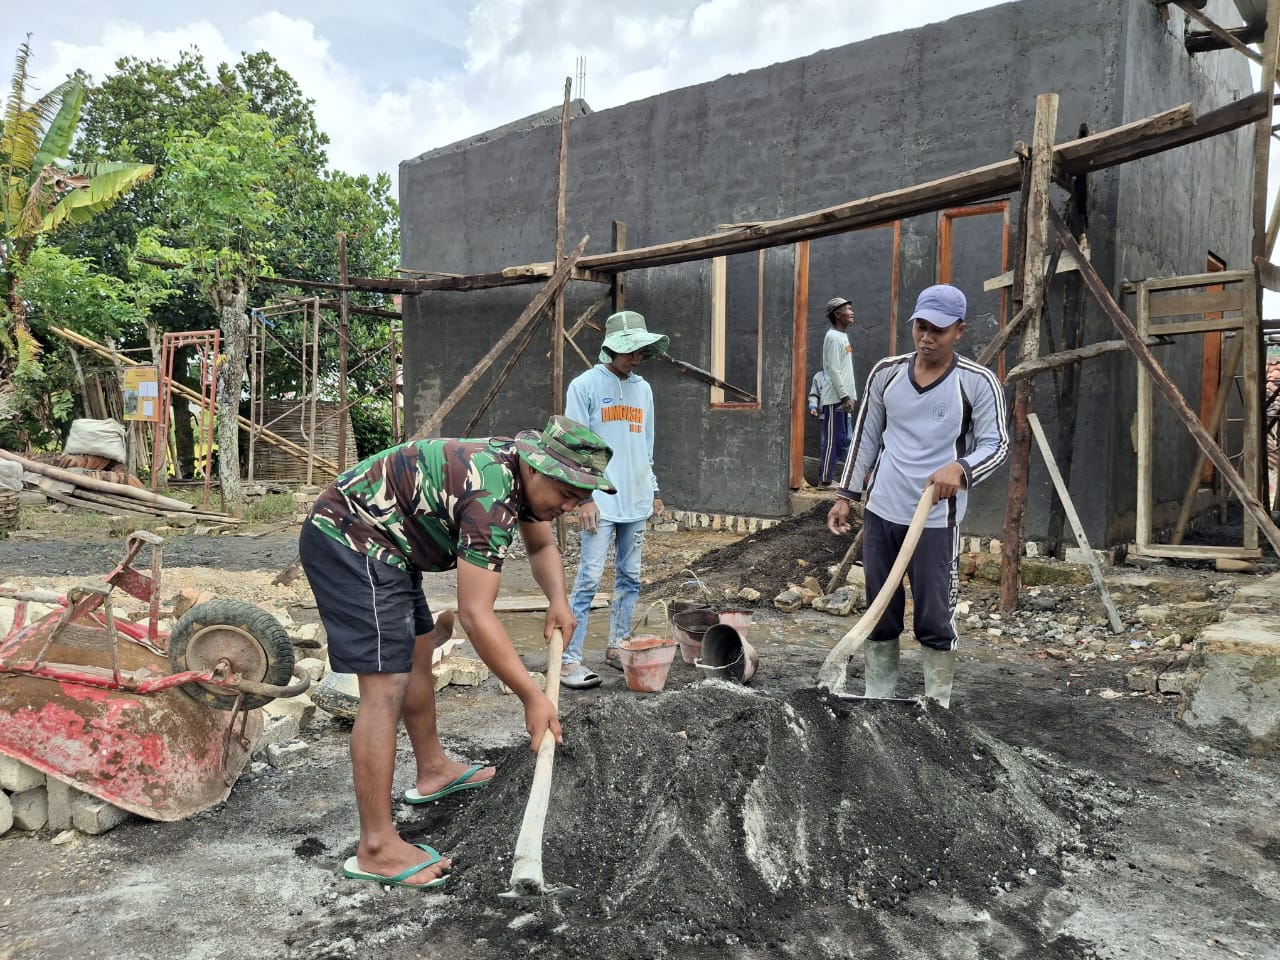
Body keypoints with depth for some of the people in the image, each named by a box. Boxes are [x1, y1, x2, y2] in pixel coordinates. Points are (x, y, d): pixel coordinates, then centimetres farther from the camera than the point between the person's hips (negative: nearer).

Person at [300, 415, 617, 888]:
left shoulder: (522, 469, 1)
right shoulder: (491, 495, -28)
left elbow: (542, 547, 17)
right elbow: (476, 615, -29)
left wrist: (558, 600, -3)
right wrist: (533, 697, -24)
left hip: (377, 543, 11)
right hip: (349, 542, -11)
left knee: (417, 654, 21)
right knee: (386, 688, -14)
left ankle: (433, 770, 38)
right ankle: (376, 849, -9)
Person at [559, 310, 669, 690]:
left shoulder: (643, 388, 14)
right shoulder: (585, 385, -4)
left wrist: (653, 490, 18)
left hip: (636, 501, 6)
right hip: (601, 501, -6)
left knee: (630, 577, 10)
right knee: (589, 577, -8)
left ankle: (617, 646, 23)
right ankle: (571, 659, -4)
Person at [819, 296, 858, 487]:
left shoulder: (843, 336, 17)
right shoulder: (833, 337, -13)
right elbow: (833, 370, -19)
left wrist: (849, 395, 17)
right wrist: (845, 396, -20)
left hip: (841, 397, 10)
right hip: (835, 398, -10)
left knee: (841, 439, 11)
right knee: (832, 439, -7)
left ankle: (829, 476, 16)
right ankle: (825, 479, -2)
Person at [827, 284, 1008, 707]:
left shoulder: (978, 382, -6)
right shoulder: (886, 373, 5)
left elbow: (996, 444, -5)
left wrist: (960, 468, -26)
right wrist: (847, 495, 11)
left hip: (937, 519, -4)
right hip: (881, 512, 4)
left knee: (936, 620, 2)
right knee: (880, 613, 13)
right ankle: (876, 700, 26)